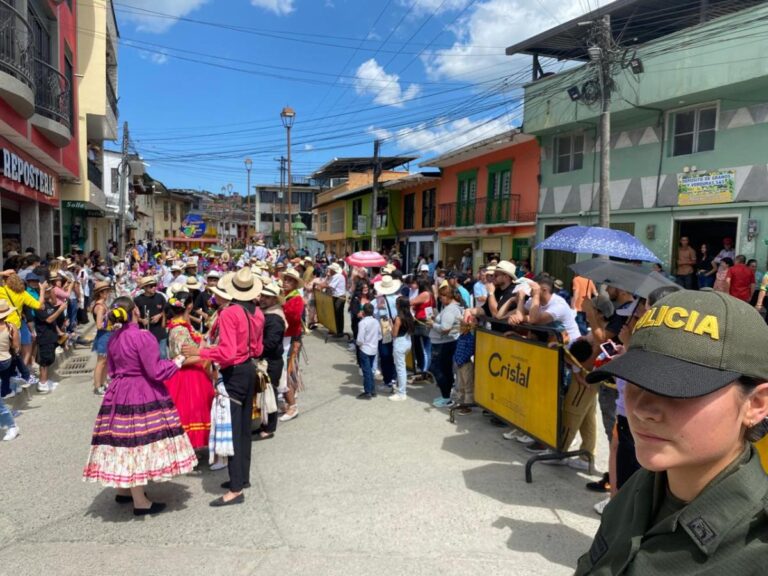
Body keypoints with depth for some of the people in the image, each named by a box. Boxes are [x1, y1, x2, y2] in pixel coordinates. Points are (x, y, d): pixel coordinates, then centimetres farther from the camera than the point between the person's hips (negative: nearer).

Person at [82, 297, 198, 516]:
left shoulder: (113, 338, 7)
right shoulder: (143, 337, -17)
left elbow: (112, 370, 17)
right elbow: (156, 371, -17)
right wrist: (176, 363, -2)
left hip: (119, 394, 8)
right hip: (143, 396, -7)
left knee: (125, 443, 16)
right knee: (139, 443, -2)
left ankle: (123, 489, 30)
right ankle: (140, 502, 6)